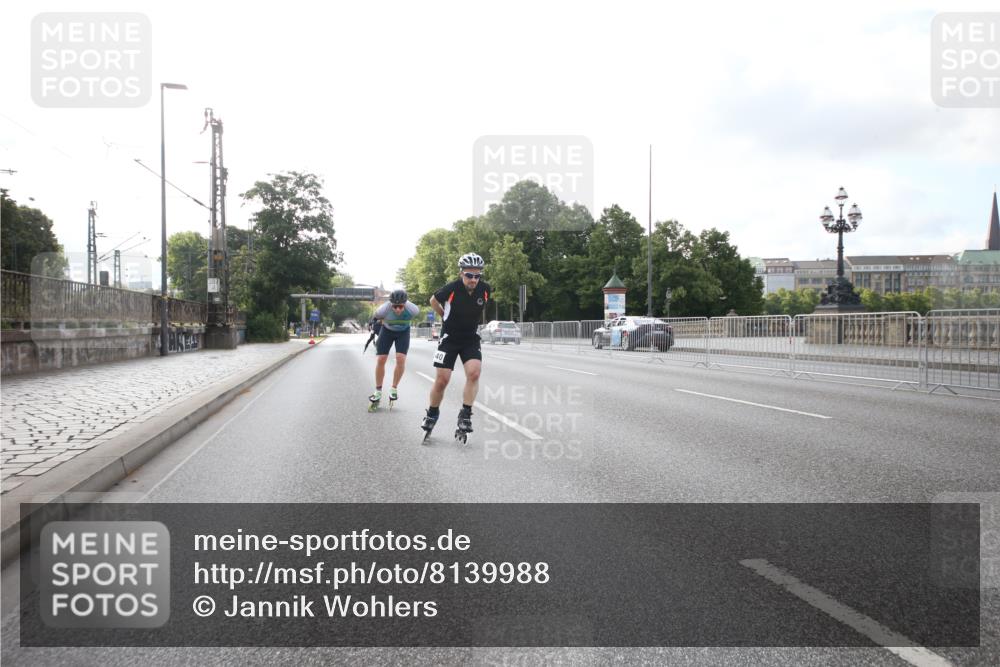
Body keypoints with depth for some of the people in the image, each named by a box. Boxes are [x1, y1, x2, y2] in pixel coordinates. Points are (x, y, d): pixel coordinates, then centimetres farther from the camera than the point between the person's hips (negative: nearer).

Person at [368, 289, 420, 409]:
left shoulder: (412, 309, -34)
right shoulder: (384, 309, -36)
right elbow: (375, 318, -11)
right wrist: (373, 324, 8)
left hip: (403, 332, 0)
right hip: (387, 330, 0)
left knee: (401, 359, -17)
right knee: (380, 360, -7)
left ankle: (393, 389, 1)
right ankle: (378, 392, 8)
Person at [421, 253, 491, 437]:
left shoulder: (485, 289, -12)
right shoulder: (452, 288, -21)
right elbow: (433, 301, 1)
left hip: (471, 339, 2)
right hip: (449, 338, -2)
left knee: (474, 372, -21)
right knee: (442, 379, -3)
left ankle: (465, 415, -10)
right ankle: (432, 413, 21)